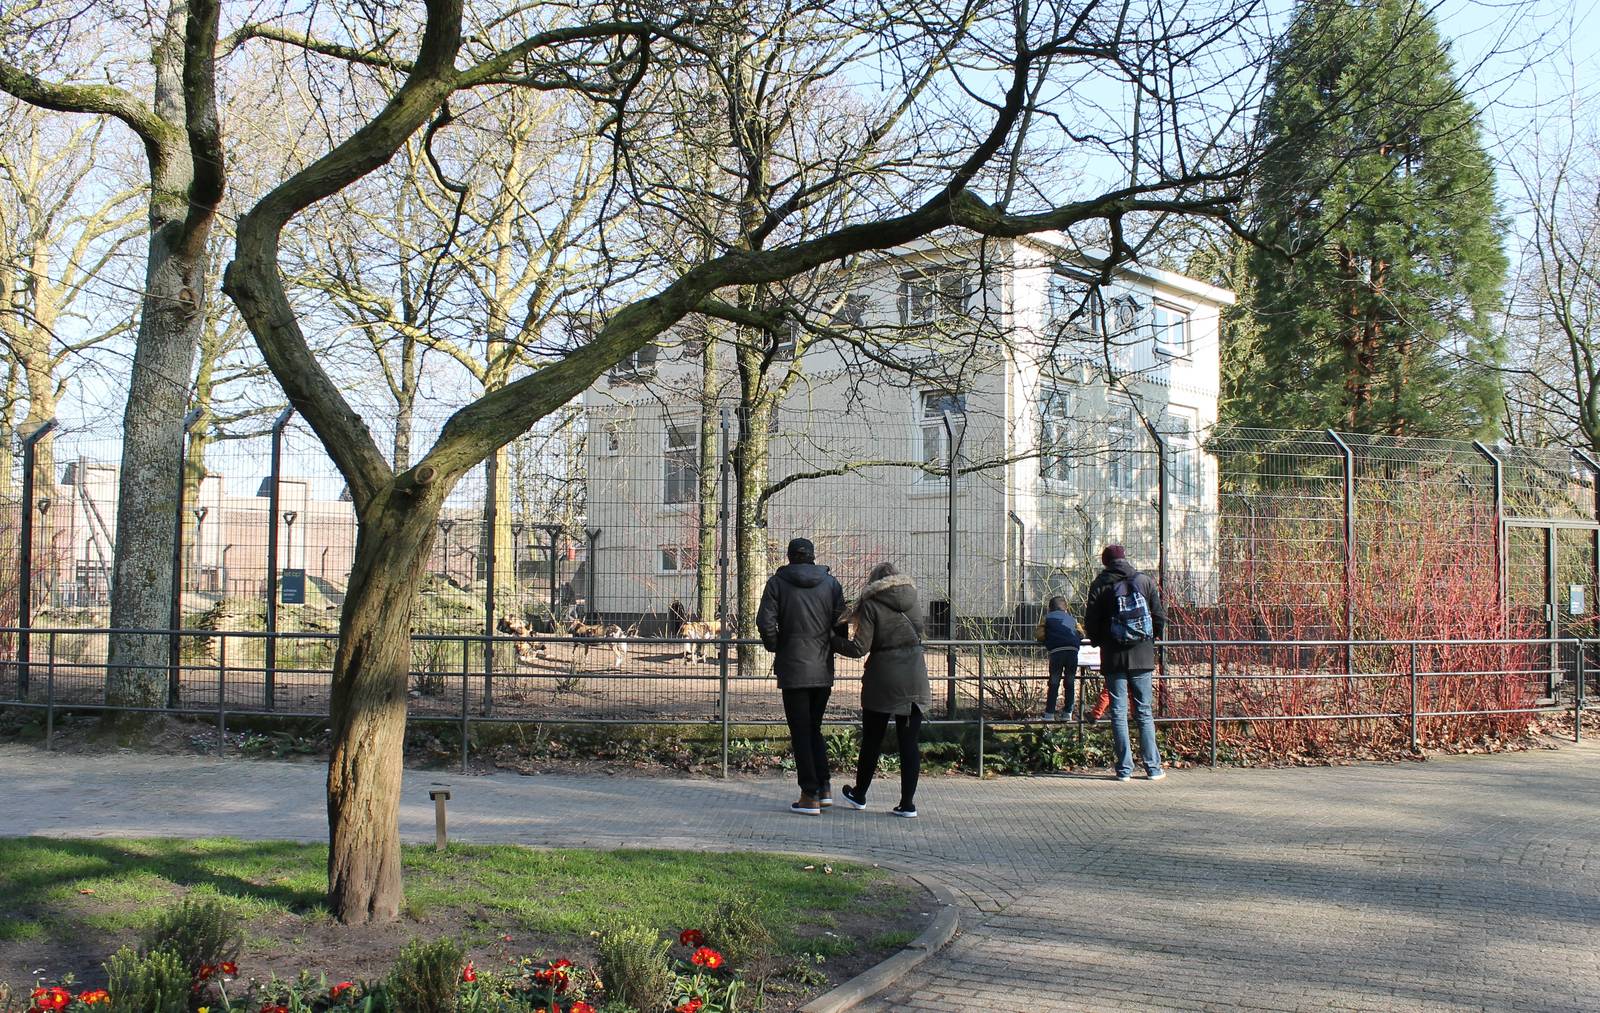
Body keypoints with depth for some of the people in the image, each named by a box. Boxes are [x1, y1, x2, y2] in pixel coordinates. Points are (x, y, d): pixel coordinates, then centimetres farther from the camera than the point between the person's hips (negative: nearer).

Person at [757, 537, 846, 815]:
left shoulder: (777, 583, -3)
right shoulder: (831, 583, 4)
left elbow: (766, 622, -13)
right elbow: (840, 622, -3)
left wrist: (776, 648, 3)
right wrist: (829, 648, 10)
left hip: (793, 669, -3)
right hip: (824, 670, 3)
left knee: (801, 733, 3)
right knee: (815, 729, 18)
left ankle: (810, 796, 2)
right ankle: (823, 788, 12)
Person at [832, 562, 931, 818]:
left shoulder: (871, 606, -7)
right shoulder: (913, 603, 7)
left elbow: (859, 648, -11)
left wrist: (832, 639, 4)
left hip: (883, 681, -3)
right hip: (914, 680, 3)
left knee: (872, 740, 11)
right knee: (909, 743, 5)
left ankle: (859, 795, 26)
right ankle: (907, 804, 5)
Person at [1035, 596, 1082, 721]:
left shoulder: (1047, 618, 17)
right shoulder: (1071, 618, 25)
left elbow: (1040, 635, 6)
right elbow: (1081, 634, 20)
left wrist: (1047, 640, 26)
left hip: (1057, 651, -2)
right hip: (1073, 650, 2)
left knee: (1054, 683, 5)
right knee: (1070, 683, 12)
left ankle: (1049, 713, 6)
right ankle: (1068, 713, 13)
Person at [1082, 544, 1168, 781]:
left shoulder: (1100, 586, -2)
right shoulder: (1145, 581, 1)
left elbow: (1091, 625, -3)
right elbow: (1160, 617, 4)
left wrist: (1100, 641, 16)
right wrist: (1153, 637, 22)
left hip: (1113, 658, -1)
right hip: (1142, 656, 1)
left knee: (1119, 712, 3)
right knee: (1144, 711, 8)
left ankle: (1125, 768, 1)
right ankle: (1153, 767, 8)